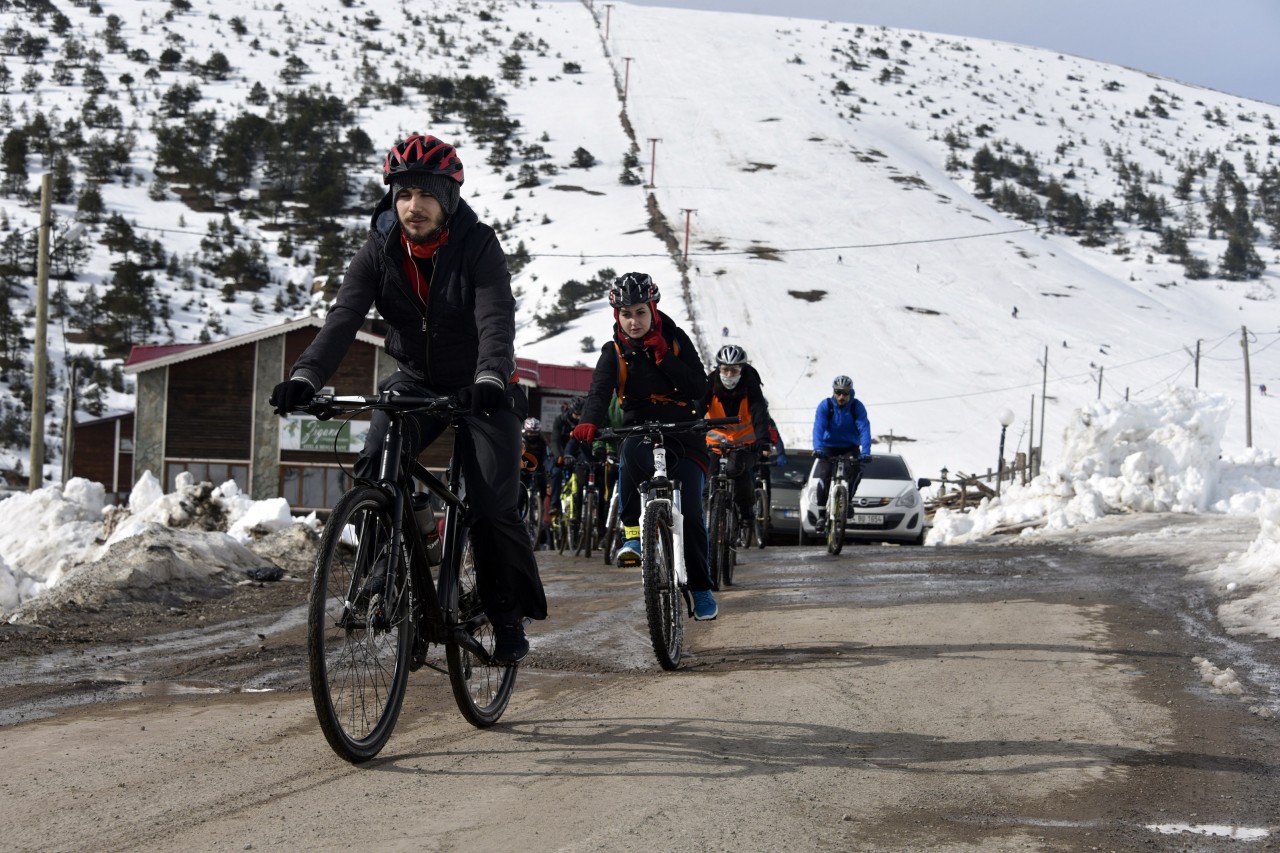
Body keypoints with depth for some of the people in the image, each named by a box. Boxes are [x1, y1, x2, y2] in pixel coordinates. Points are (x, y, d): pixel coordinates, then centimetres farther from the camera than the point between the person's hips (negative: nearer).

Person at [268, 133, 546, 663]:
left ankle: (510, 616, 7)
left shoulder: (478, 245, -18)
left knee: (492, 508, -12)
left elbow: (496, 320, -31)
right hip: (415, 383, 3)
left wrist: (491, 380, -51)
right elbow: (344, 316, -21)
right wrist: (305, 376, -37)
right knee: (373, 469, -23)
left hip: (479, 391, -3)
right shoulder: (380, 250, -9)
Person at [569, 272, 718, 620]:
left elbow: (699, 388, -8)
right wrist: (589, 422, -37)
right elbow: (600, 390, -17)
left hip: (683, 435, 0)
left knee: (690, 513, -11)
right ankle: (633, 533, -26)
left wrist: (663, 356, -16)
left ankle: (701, 587, 8)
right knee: (631, 454, -38)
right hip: (640, 432, 0)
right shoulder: (614, 352, 1)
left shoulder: (675, 340, 0)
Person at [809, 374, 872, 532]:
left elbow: (864, 428, -24)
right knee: (823, 477, -22)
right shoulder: (825, 406, -13)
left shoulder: (857, 406, -12)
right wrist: (817, 448, -43)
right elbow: (818, 427, -25)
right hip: (829, 447, -1)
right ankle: (821, 514, -10)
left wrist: (865, 451, -39)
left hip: (850, 447, 1)